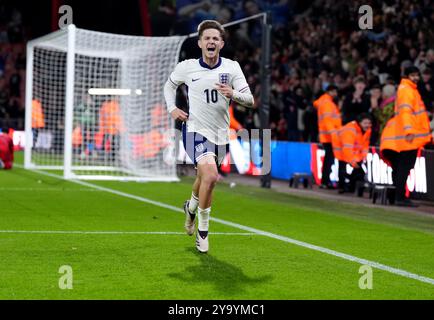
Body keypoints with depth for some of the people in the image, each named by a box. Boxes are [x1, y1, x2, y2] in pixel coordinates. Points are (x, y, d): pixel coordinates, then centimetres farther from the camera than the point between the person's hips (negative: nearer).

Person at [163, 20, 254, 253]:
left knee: (205, 178, 20)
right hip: (196, 130, -4)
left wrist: (233, 94, -29)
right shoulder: (187, 67, -5)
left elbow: (249, 100, -9)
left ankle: (191, 207, 54)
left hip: (220, 133, 4)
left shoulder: (232, 67, -4)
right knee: (210, 175, -25)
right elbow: (169, 85, 17)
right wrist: (172, 109, 2)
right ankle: (202, 229, -9)